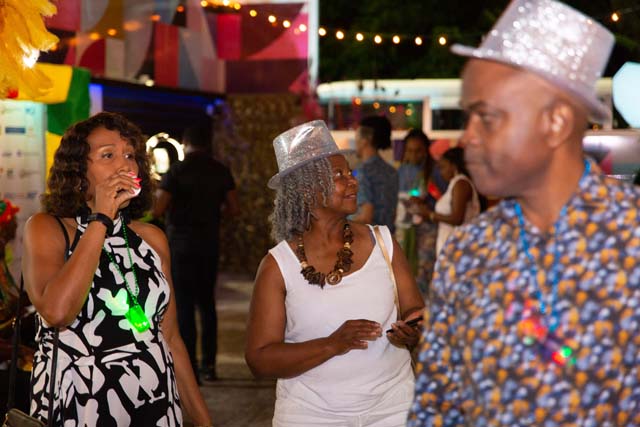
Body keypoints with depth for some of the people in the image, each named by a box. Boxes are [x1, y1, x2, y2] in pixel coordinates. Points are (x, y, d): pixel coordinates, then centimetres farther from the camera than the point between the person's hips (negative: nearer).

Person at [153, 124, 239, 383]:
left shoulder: (176, 171, -10)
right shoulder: (221, 171, 2)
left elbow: (158, 210, -15)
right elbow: (233, 209, 3)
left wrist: (175, 206, 6)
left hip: (181, 243, -4)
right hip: (210, 243, 4)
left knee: (184, 304, 0)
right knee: (207, 302, 14)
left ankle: (189, 366, -1)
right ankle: (209, 364, 16)